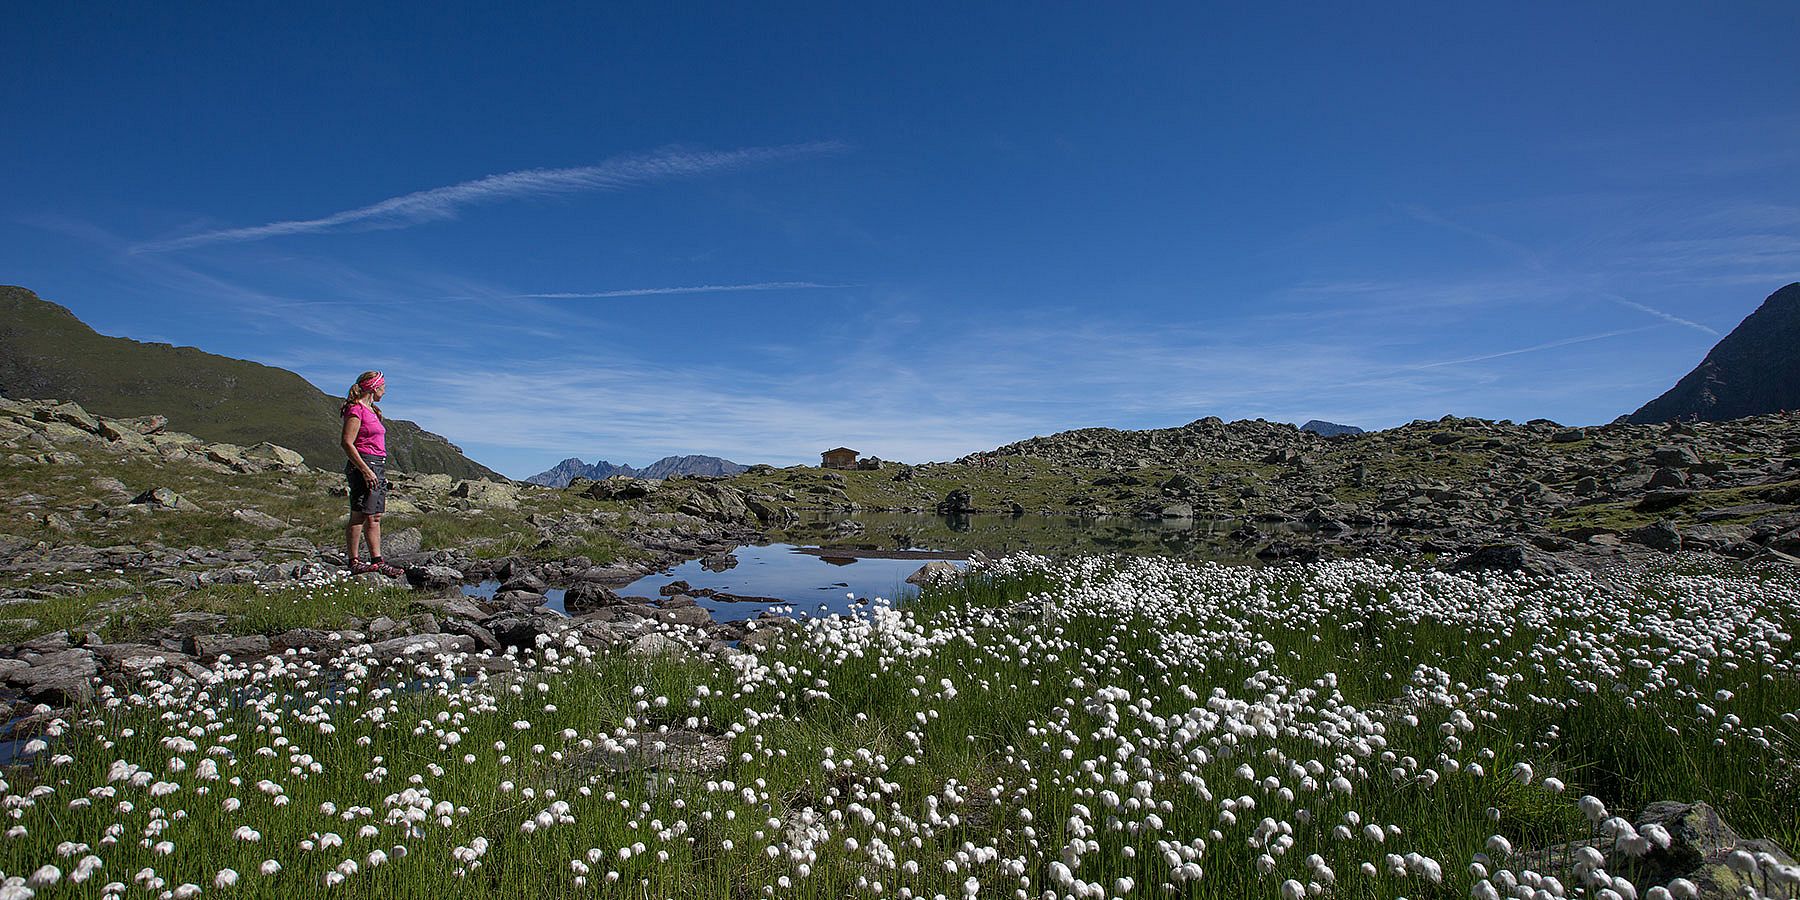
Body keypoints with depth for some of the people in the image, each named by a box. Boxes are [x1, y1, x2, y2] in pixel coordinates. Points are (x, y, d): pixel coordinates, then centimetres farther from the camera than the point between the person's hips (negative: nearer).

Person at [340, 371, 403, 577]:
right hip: (363, 465, -9)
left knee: (375, 517, 9)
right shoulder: (356, 409, -9)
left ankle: (377, 561, 11)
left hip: (378, 466, 9)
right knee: (360, 515, -7)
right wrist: (365, 470, -21)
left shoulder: (371, 410, 19)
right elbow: (347, 443, -16)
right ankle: (354, 561, -3)